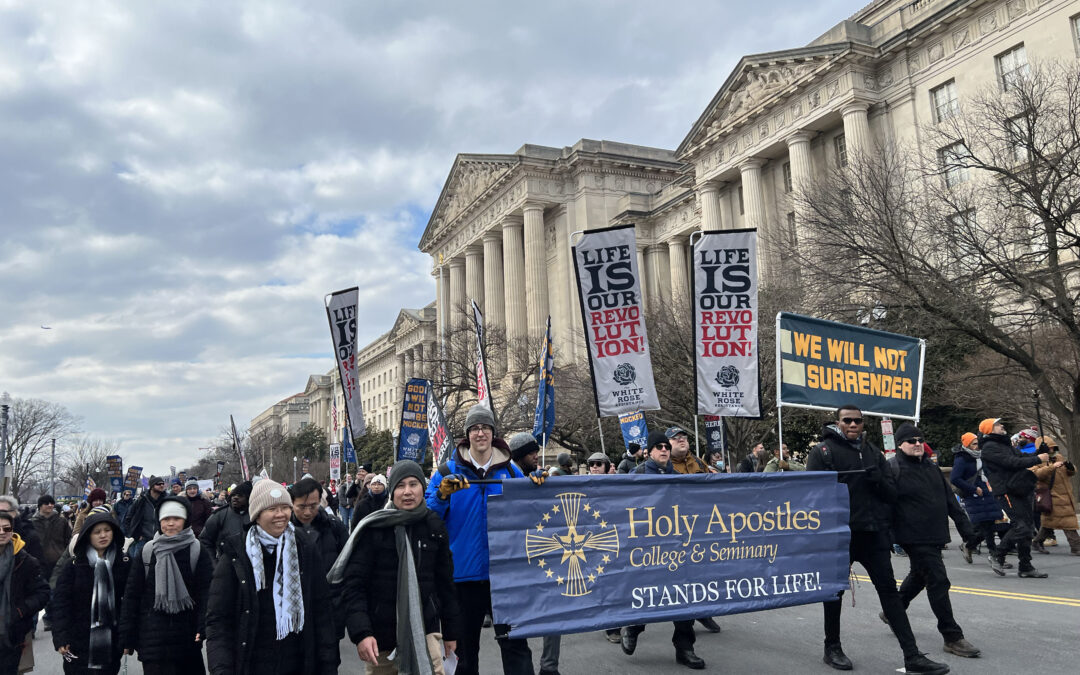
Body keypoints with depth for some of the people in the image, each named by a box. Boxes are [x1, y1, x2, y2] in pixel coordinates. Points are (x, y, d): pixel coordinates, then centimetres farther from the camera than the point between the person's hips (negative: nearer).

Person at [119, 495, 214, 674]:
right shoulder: (147, 551, 6)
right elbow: (132, 594, 8)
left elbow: (206, 592, -3)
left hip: (187, 634, -1)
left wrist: (204, 628, -14)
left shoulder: (198, 551, 0)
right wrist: (126, 637, 5)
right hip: (153, 636, 1)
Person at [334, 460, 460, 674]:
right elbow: (353, 584, -9)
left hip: (425, 630, 2)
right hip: (382, 634, -2)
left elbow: (445, 581, 10)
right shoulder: (373, 528, -7)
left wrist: (450, 631, 13)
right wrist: (361, 632, -20)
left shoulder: (434, 525, 3)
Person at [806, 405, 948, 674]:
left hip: (873, 533, 4)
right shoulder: (823, 451, -3)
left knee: (889, 590, 4)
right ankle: (832, 648, 24)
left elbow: (892, 494, 12)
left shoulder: (873, 452, 13)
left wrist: (879, 480, -10)